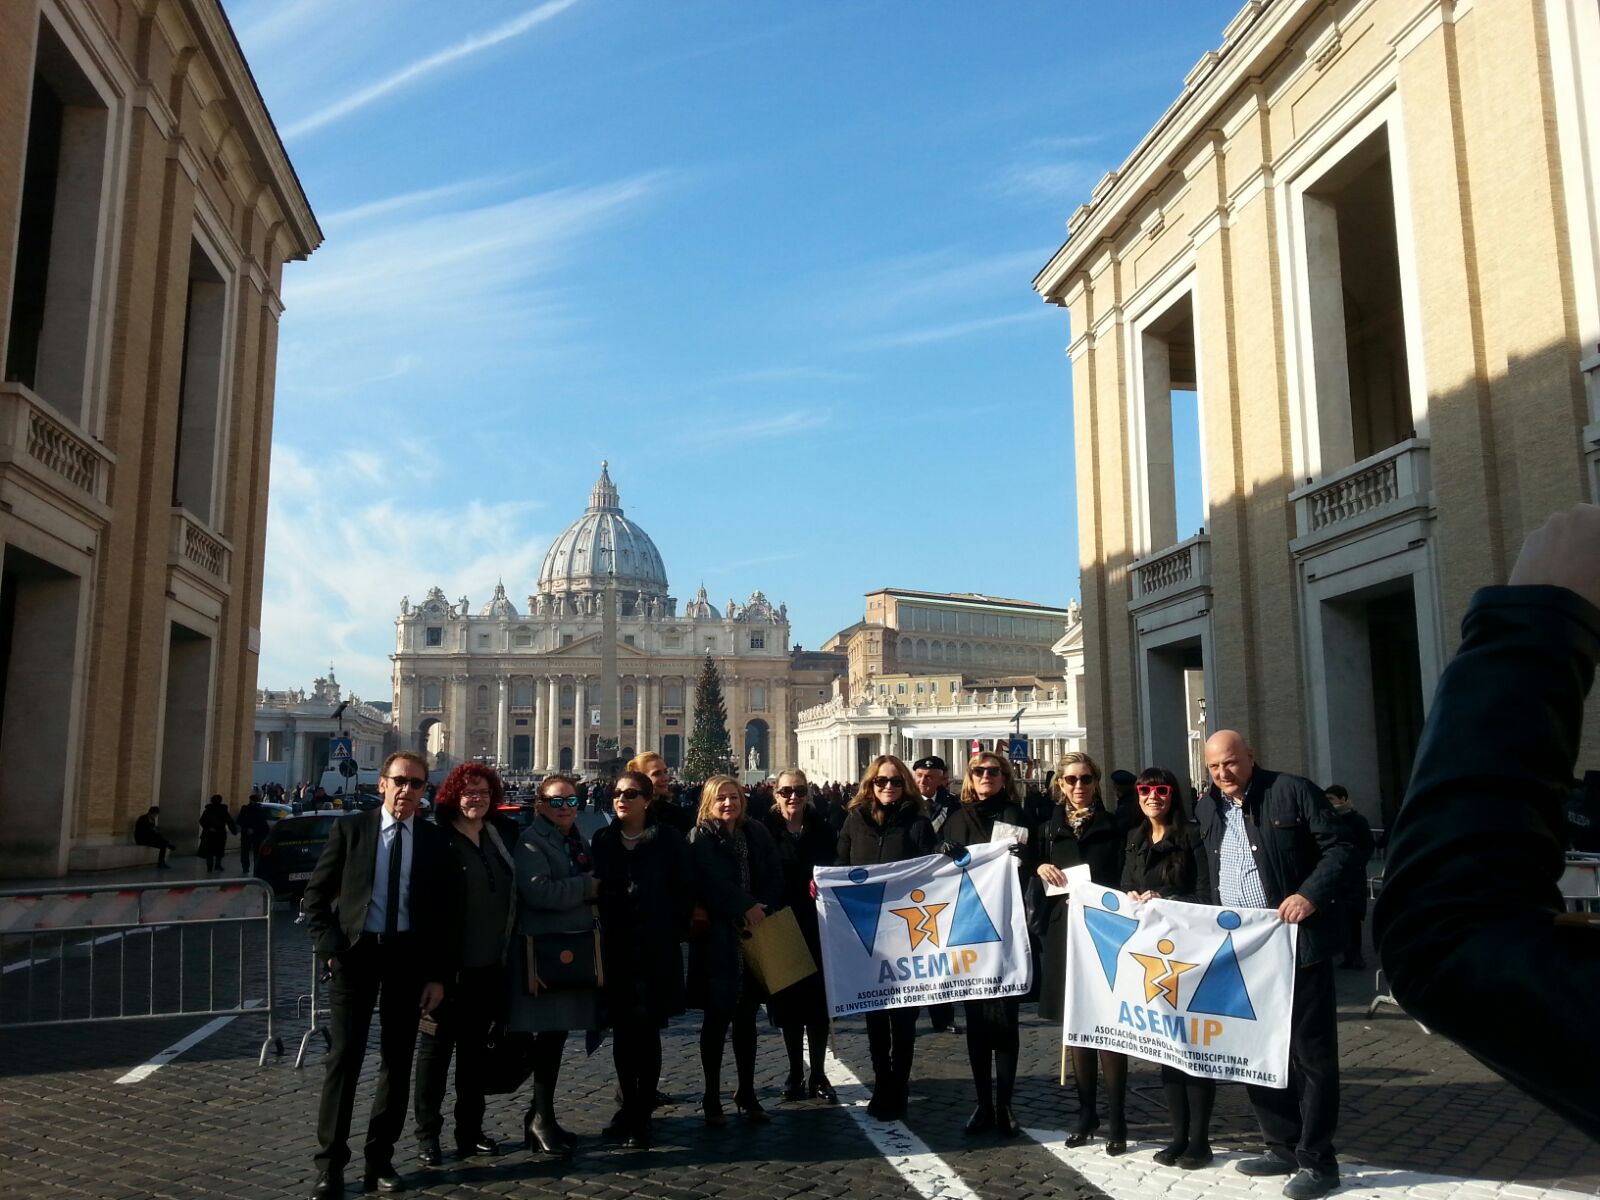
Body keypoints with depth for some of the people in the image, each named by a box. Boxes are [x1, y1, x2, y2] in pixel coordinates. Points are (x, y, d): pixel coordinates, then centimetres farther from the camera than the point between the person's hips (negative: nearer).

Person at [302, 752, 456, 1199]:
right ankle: (331, 1163, 10)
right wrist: (331, 948, -9)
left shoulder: (435, 841, 2)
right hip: (356, 952, -1)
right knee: (344, 1057, -1)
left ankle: (380, 1158, 20)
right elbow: (315, 896, 2)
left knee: (397, 1060, 8)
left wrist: (438, 975, -1)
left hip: (409, 957, 1)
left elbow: (445, 914, 3)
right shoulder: (350, 828, 0)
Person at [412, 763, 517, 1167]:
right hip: (449, 962, -5)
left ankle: (470, 1129, 25)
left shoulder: (504, 834, 6)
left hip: (490, 963, 5)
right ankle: (427, 1133, 17)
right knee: (437, 1045, 6)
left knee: (476, 1046, 14)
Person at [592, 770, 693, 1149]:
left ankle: (641, 1117, 11)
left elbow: (683, 891, -2)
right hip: (614, 949, 3)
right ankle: (629, 1107, 25)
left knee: (646, 1030, 1)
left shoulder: (668, 840, -3)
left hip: (654, 950, -3)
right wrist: (597, 933, 0)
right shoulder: (603, 840, 7)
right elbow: (595, 889, 8)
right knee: (622, 1031, 11)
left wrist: (674, 932, -7)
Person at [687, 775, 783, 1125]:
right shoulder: (700, 838, -2)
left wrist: (761, 908, -11)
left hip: (755, 937, 4)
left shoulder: (756, 834, 10)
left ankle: (747, 1094, 20)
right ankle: (712, 1097, 13)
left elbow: (774, 876, 4)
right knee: (718, 1017, 2)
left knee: (746, 1018, 10)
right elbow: (711, 882, -15)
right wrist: (746, 907, -15)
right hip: (718, 938, -4)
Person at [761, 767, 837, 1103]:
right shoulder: (765, 831, -1)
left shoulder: (821, 830, 3)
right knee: (788, 1000, 6)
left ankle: (818, 1075, 15)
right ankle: (795, 1073, 19)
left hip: (816, 926, 1)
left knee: (818, 999, 4)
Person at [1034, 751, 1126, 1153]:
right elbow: (1030, 873, 14)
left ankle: (1116, 1119, 3)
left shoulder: (1113, 826, 2)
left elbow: (1126, 880, 0)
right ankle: (1086, 1112, 20)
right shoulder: (1049, 827, 11)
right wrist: (1039, 868, -6)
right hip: (1063, 934, 3)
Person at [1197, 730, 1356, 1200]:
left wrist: (1311, 895, -20)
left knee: (1312, 1053, 2)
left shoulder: (1293, 792, -6)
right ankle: (1283, 1148, 26)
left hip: (1296, 945, -6)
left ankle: (1316, 1160, 12)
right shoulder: (1206, 808, 12)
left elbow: (1340, 849, -8)